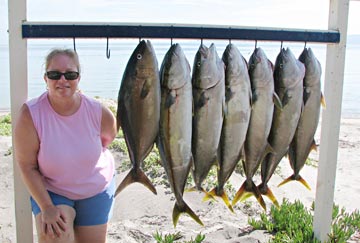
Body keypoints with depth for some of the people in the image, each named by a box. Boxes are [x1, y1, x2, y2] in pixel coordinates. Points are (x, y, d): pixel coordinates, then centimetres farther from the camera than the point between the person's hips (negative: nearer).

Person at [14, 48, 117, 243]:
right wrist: (47, 207, -23)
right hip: (49, 190, -2)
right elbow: (28, 166, -19)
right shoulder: (30, 114, -24)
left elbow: (108, 137, 4)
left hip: (96, 192, 3)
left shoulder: (97, 112, -20)